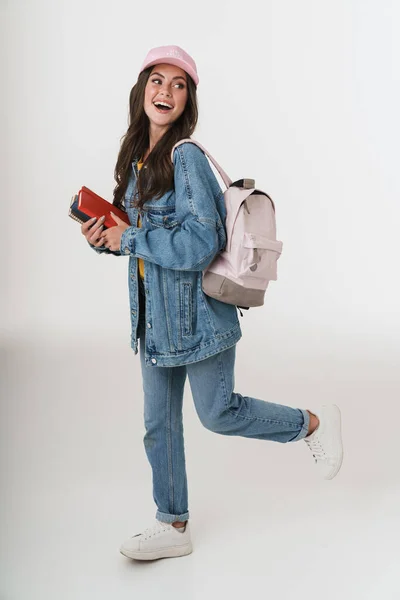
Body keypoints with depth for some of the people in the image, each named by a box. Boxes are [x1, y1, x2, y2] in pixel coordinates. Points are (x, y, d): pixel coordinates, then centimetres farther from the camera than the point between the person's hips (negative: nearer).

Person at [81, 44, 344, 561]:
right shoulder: (137, 157, 7)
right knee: (159, 423, 13)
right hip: (155, 315, 8)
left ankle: (314, 424, 30)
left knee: (218, 413, 6)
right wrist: (105, 240, -2)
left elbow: (201, 244, -24)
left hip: (197, 310, -8)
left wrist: (127, 239, -18)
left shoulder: (186, 157, -17)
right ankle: (172, 527, 30)